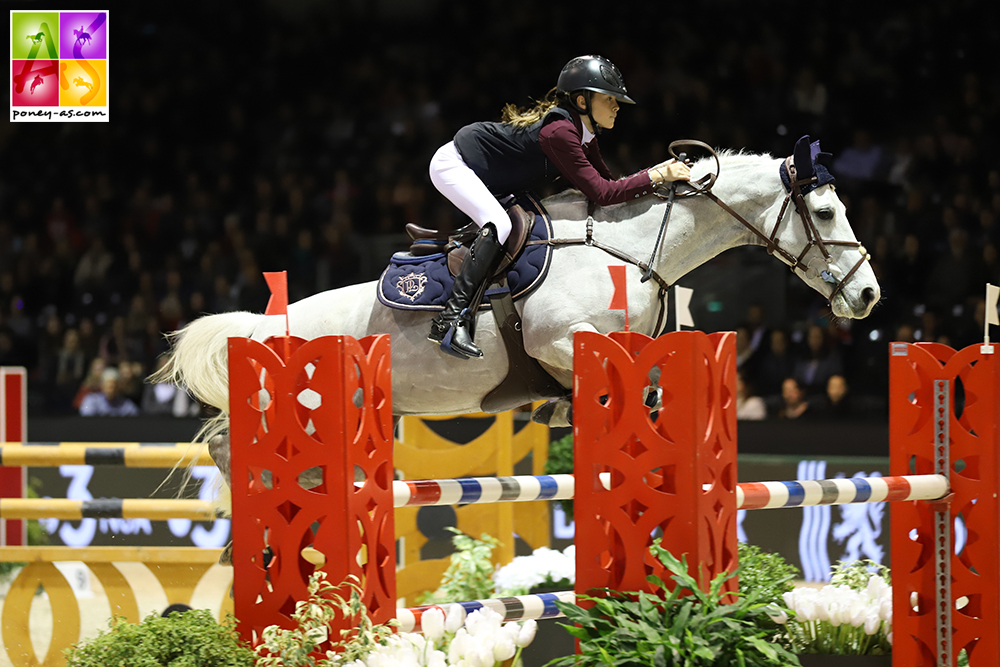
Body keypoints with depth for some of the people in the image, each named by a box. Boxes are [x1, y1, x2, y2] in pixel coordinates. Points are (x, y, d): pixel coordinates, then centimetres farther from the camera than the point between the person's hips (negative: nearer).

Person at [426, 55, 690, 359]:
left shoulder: (583, 132, 0)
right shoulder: (560, 131, -29)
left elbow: (607, 183, 2)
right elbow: (601, 194, -31)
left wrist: (659, 170, -8)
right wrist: (657, 177, -28)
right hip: (453, 164, -11)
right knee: (499, 224, -29)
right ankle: (450, 322, -31)